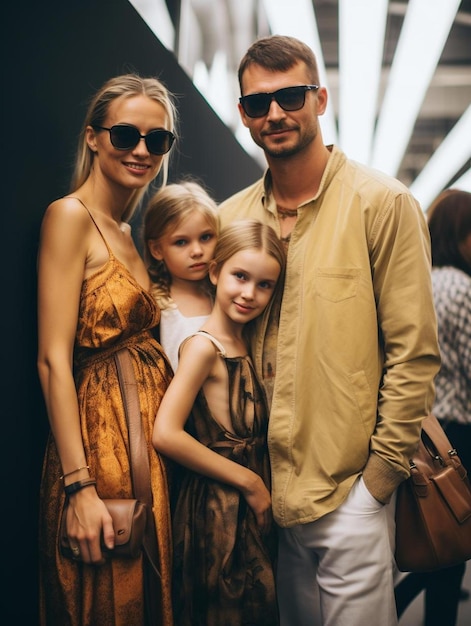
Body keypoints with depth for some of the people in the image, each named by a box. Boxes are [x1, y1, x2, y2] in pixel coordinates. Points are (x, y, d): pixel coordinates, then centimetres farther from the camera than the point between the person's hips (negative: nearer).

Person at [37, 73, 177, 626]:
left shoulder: (131, 231, 14)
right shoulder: (70, 216, -10)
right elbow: (53, 359, -16)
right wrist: (80, 485, -20)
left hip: (151, 445, 8)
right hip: (100, 440, -8)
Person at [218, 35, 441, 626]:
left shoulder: (382, 203, -7)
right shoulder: (229, 217, 6)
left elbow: (414, 353, -8)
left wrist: (381, 473, -10)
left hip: (348, 490, -4)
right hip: (262, 486, 4)